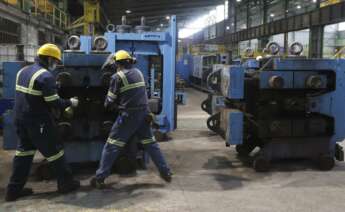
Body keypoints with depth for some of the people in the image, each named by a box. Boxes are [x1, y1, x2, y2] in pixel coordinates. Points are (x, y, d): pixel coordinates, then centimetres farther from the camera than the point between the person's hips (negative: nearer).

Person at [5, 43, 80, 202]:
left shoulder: (23, 71, 10)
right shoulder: (45, 76, -17)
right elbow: (54, 103, -21)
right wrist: (70, 102, -5)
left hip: (21, 119, 8)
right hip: (38, 122, -8)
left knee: (24, 152, 16)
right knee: (54, 152, 5)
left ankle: (14, 189, 20)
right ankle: (66, 184, 17)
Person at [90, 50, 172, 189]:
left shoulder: (117, 77, -7)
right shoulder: (138, 73, 10)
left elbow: (111, 100, -3)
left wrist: (107, 105, 20)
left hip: (128, 115, -5)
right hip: (144, 113, 6)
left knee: (111, 146, 1)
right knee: (150, 143, 17)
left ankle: (100, 178, 3)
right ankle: (165, 172, 20)